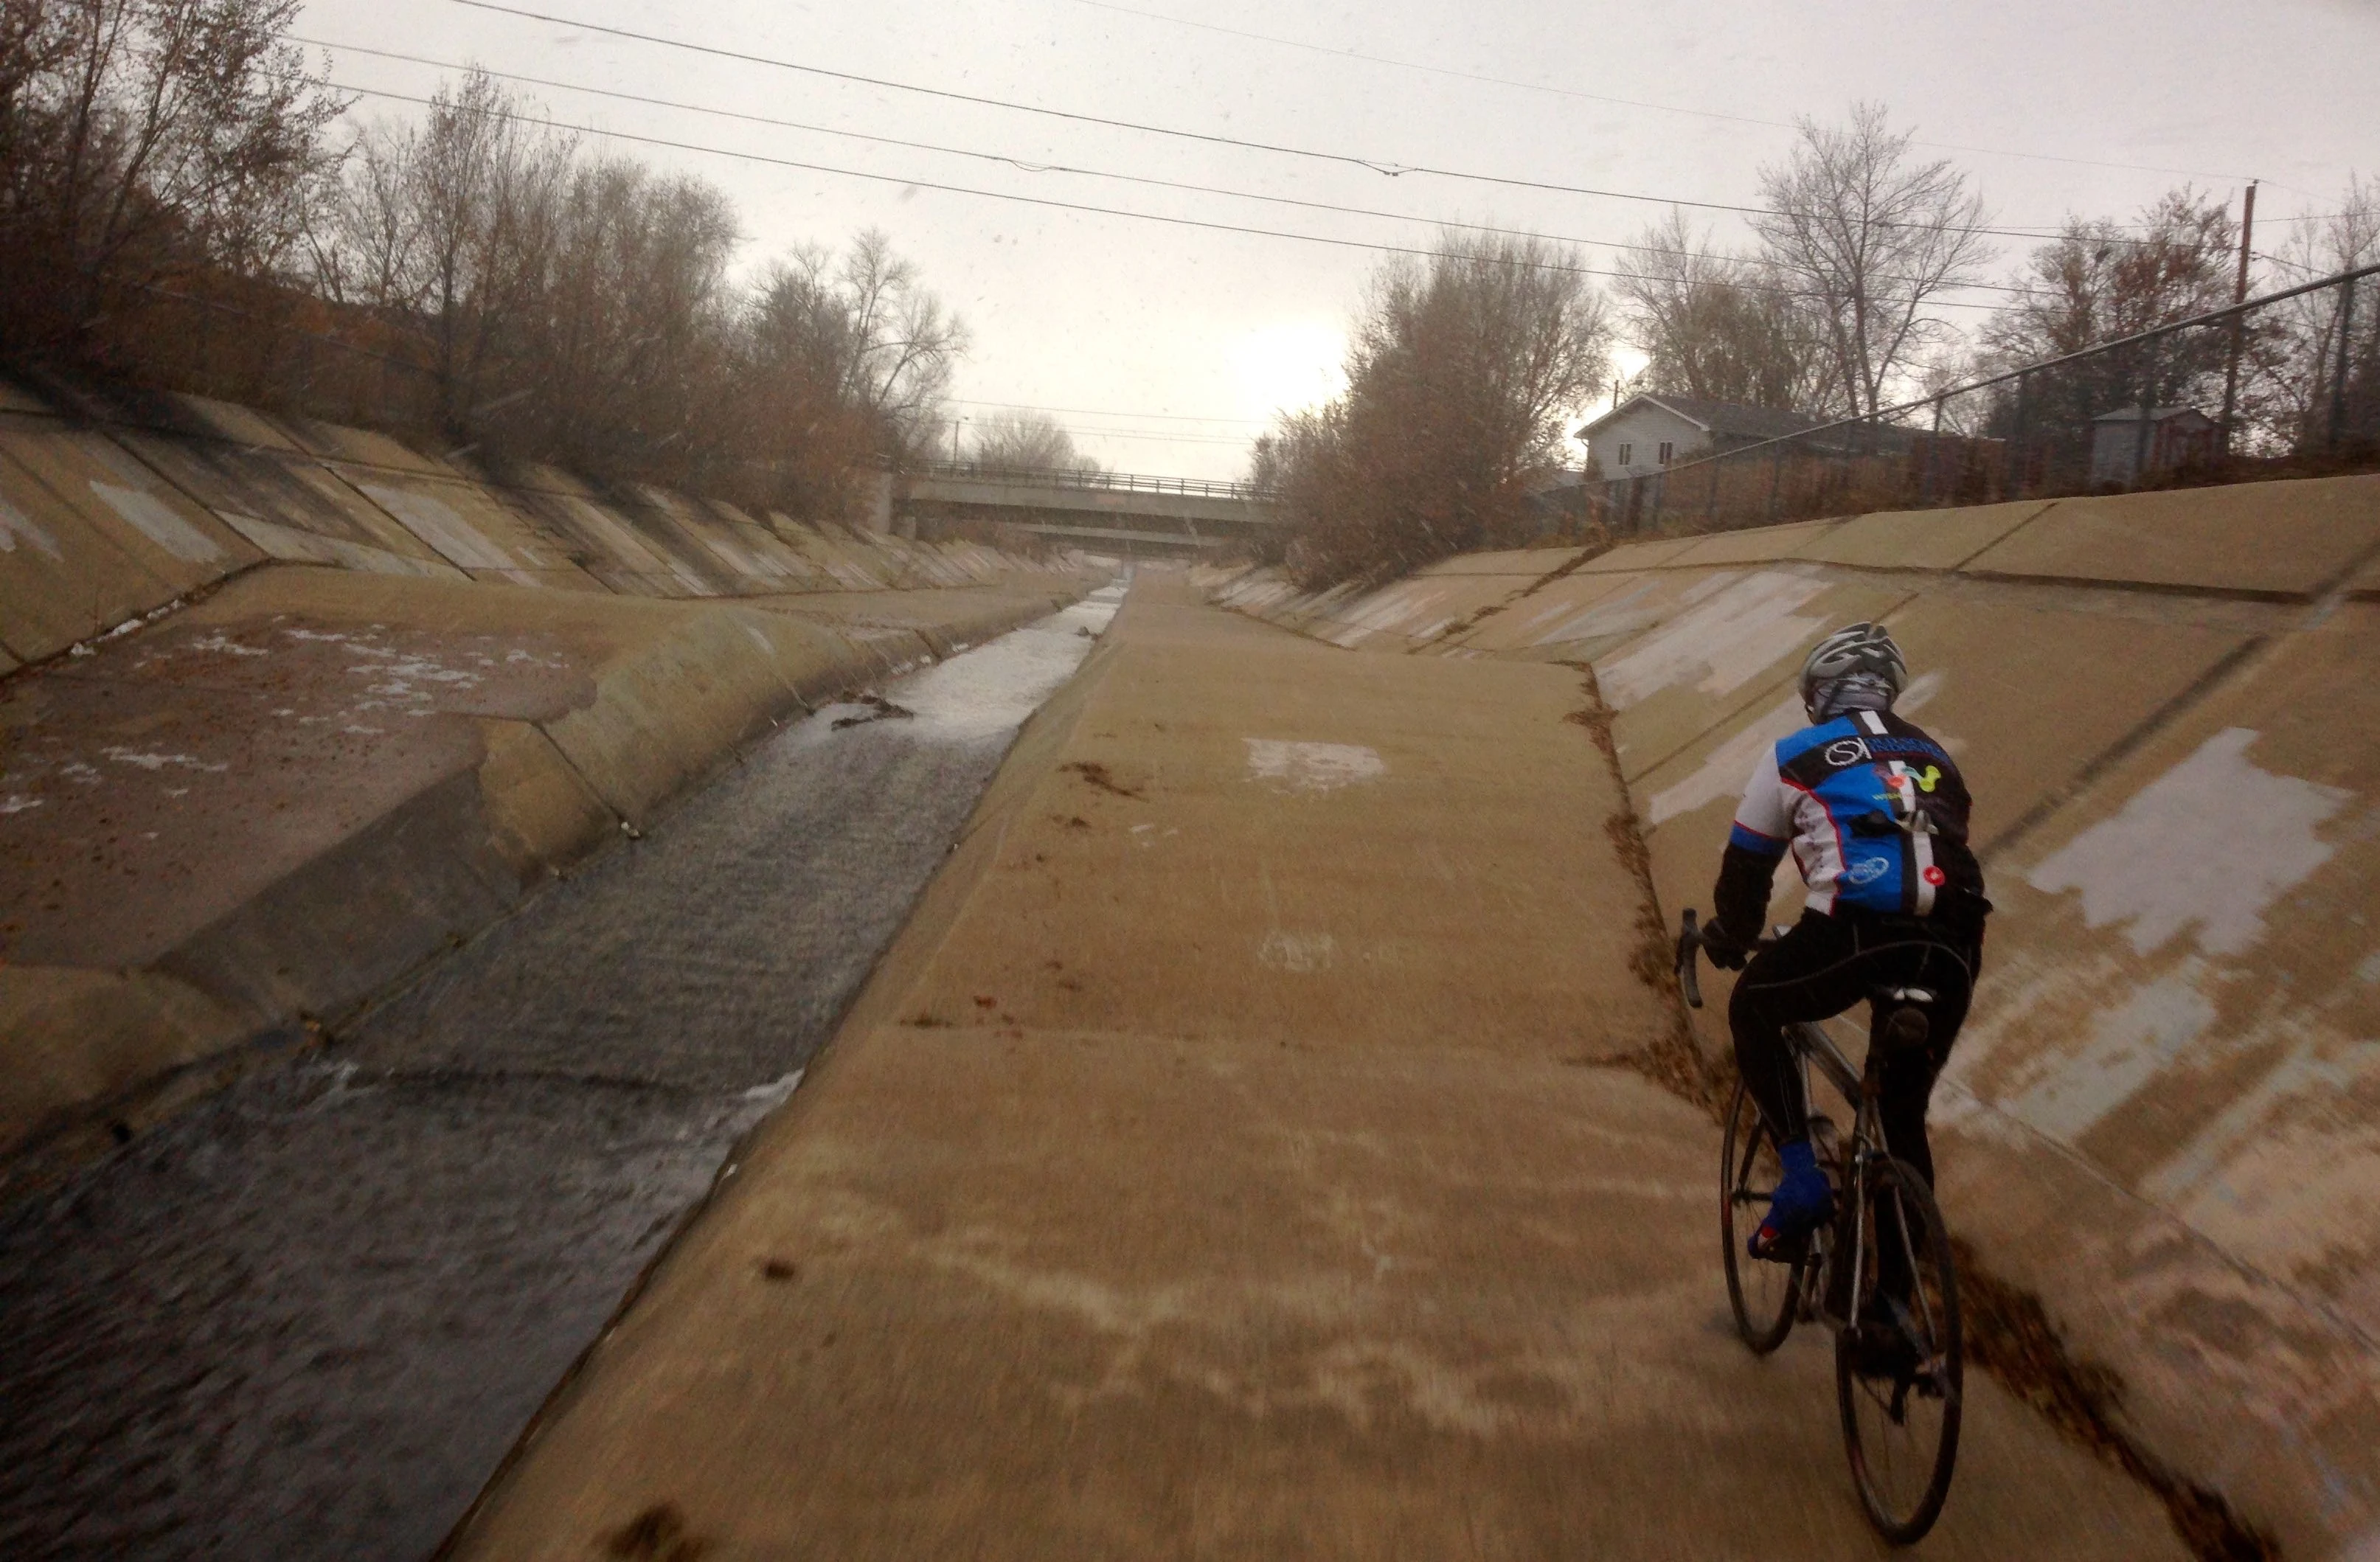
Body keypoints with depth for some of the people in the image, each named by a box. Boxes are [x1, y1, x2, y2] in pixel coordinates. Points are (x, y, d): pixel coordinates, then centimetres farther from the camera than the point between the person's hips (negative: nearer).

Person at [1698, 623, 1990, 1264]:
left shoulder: (1795, 756, 15)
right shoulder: (1934, 758, 29)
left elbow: (1746, 864, 20)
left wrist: (1731, 937, 38)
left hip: (1857, 928, -5)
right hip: (1952, 944, 5)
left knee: (1753, 1009, 23)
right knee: (1905, 1113, 22)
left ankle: (1801, 1175, 8)